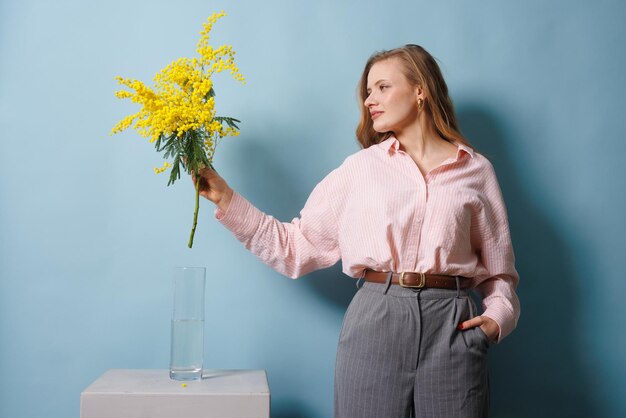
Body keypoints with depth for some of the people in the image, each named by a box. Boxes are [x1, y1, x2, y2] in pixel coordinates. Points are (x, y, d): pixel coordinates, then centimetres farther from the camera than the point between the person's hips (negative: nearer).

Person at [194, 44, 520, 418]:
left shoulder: (477, 169, 8)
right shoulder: (359, 169, 8)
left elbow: (498, 272, 10)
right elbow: (296, 247, 4)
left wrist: (498, 316, -8)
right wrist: (227, 199, 1)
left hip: (453, 327, 1)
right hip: (374, 318, 0)